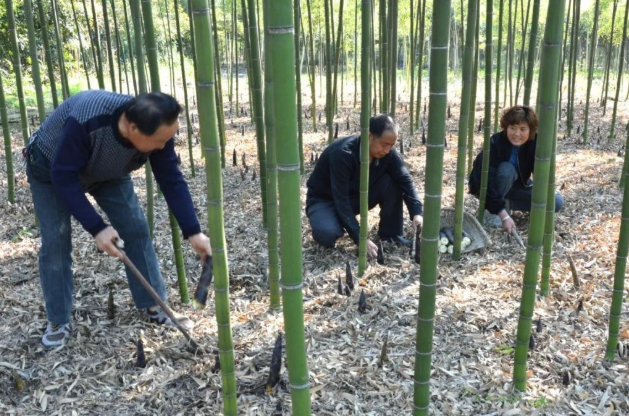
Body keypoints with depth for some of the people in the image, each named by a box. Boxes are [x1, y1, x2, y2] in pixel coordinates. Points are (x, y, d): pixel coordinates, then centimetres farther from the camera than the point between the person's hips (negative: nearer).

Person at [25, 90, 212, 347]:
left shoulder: (156, 129, -29)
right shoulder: (84, 121, -45)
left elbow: (172, 181, -22)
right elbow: (64, 177, -37)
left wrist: (193, 232, -27)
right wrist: (96, 228, -41)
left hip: (108, 173, 4)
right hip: (52, 170, -4)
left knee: (136, 229, -5)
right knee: (55, 241, -8)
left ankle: (154, 307, 7)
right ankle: (57, 323, 8)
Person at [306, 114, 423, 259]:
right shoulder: (343, 154, -34)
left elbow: (405, 180, -15)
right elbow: (341, 199, -35)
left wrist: (417, 213, -33)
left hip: (357, 195, 5)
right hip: (325, 200, -5)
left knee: (392, 183, -20)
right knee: (327, 233, -37)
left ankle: (391, 235, -4)